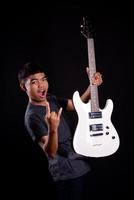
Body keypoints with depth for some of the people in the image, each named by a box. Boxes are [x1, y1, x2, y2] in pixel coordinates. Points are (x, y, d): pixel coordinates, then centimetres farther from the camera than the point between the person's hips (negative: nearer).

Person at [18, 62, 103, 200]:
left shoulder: (52, 99, 4)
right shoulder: (32, 116, -21)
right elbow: (50, 152, -27)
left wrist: (92, 85, -3)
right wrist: (52, 128, -45)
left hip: (81, 163, 8)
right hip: (67, 172, -8)